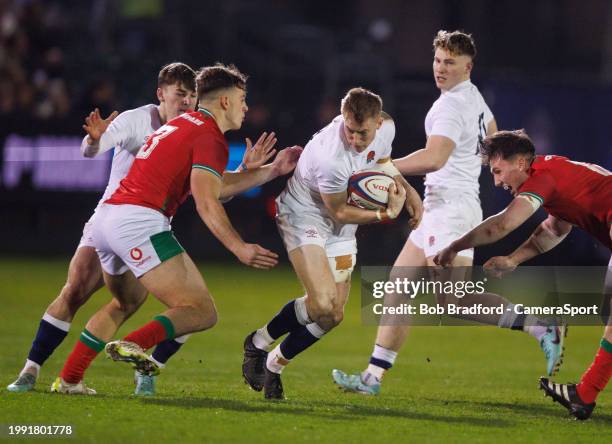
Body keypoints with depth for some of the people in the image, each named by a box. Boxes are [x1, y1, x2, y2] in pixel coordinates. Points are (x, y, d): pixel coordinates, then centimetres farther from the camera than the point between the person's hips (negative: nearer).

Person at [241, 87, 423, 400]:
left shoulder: (386, 128, -13)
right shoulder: (331, 157, -36)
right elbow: (339, 211, -19)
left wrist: (407, 190, 2)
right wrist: (386, 215, -27)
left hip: (340, 232, 7)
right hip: (304, 216, -7)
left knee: (333, 316, 3)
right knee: (322, 304, -25)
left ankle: (274, 364, 21)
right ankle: (258, 343, -2)